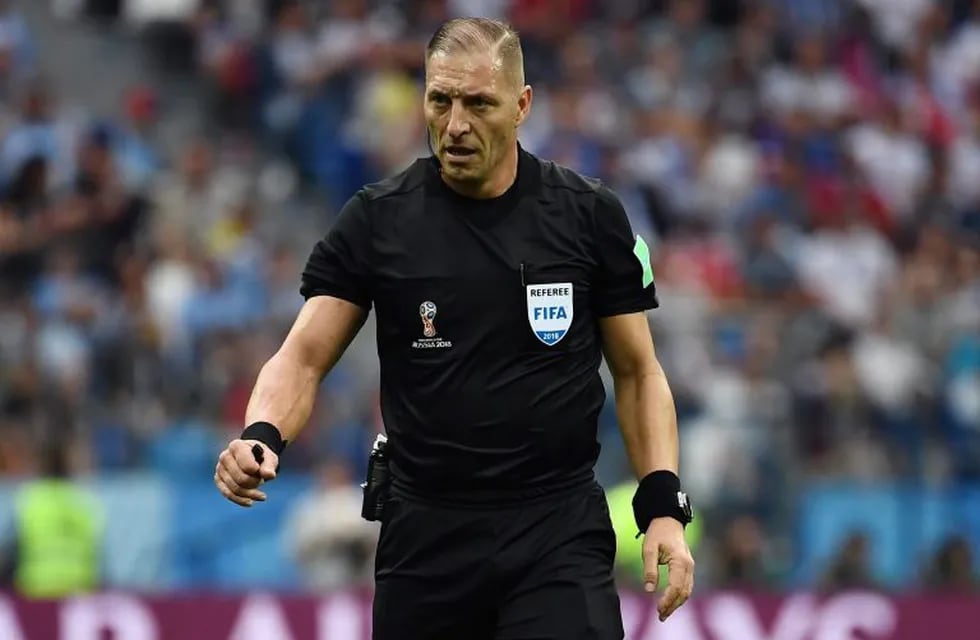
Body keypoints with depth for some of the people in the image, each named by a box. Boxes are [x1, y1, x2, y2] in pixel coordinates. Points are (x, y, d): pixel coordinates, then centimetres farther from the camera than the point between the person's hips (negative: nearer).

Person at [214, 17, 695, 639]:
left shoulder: (590, 215, 1)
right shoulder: (376, 219, 0)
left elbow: (637, 370, 8)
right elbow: (303, 359, -2)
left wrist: (664, 506, -4)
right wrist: (261, 436, -23)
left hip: (559, 533, -1)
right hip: (425, 535, 1)